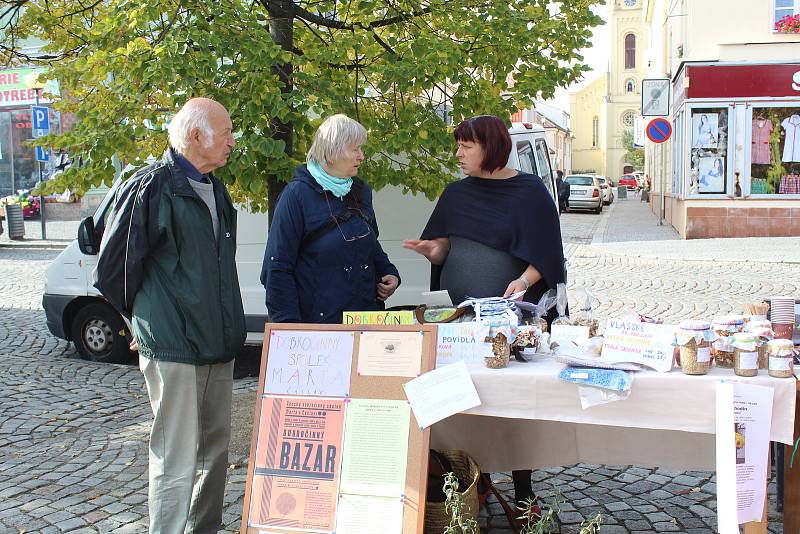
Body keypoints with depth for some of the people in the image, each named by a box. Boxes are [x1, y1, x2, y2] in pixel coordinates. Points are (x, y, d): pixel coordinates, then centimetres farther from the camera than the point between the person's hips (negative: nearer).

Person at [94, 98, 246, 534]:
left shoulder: (214, 188, 14)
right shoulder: (151, 187, -12)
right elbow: (112, 268, -7)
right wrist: (148, 322, 5)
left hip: (219, 349, 8)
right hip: (173, 351, -8)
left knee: (215, 451, 16)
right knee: (177, 463, -4)